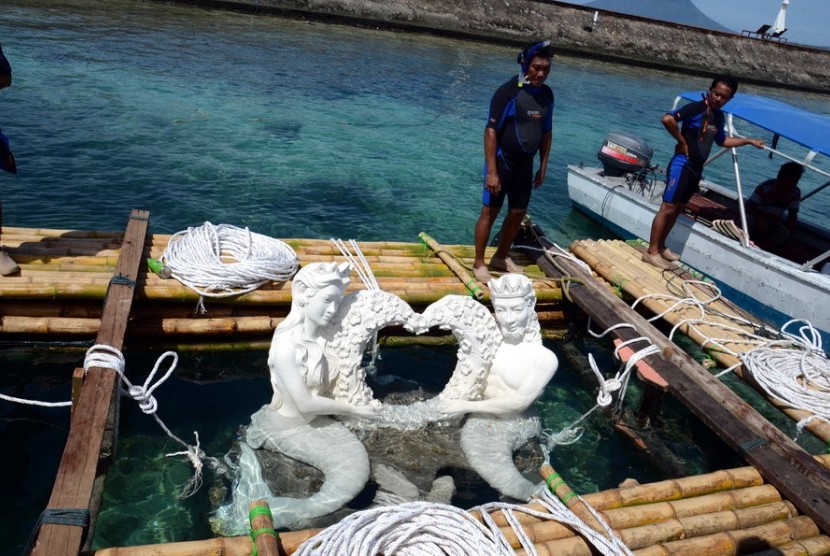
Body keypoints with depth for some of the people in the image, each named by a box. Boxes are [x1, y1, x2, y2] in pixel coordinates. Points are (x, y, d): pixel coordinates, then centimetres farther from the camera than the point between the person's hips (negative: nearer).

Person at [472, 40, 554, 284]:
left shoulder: (547, 94, 3)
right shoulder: (508, 91, -16)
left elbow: (546, 132, 12)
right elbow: (491, 130, -18)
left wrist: (543, 167, 11)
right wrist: (491, 171, -22)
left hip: (525, 164, 6)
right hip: (502, 161, -6)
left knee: (518, 213, 12)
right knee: (490, 211, 0)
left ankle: (501, 257, 30)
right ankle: (479, 263, 11)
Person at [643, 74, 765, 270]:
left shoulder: (719, 116, 13)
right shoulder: (697, 108, -14)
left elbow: (723, 140, 31)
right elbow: (667, 119, -28)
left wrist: (749, 141, 30)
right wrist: (682, 141, -19)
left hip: (696, 168, 9)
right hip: (682, 164, -9)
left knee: (678, 208, 14)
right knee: (668, 208, -9)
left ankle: (661, 246, 25)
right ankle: (651, 252, -5)